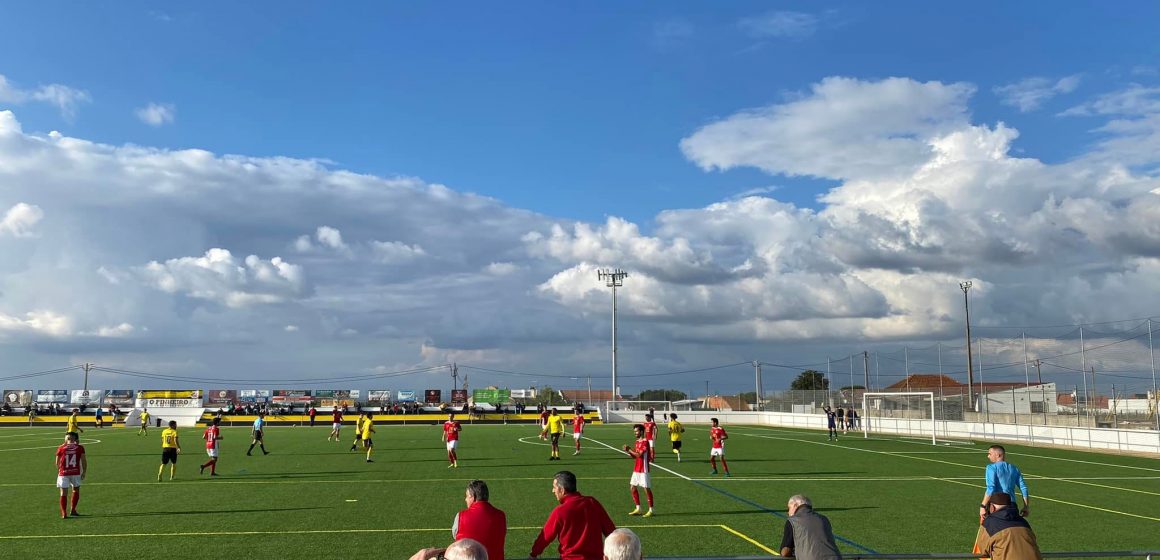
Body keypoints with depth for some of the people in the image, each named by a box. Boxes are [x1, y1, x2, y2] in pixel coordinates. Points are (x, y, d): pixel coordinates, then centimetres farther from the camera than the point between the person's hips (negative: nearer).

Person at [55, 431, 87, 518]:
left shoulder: (61, 448, 0)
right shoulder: (80, 448, 0)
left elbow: (57, 462, 8)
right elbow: (84, 461, 2)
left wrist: (59, 470, 27)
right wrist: (84, 472, 13)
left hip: (63, 473, 0)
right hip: (76, 472, 1)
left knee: (64, 493, 5)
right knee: (76, 490, 21)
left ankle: (64, 513, 1)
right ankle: (73, 509, 21)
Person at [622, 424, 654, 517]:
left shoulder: (645, 441, -14)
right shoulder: (637, 441, 13)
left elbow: (639, 455, -22)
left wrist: (630, 450, -12)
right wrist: (628, 451, 0)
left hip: (643, 469, -9)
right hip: (636, 469, 9)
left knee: (647, 488, -4)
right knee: (633, 487, 10)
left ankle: (651, 510, 5)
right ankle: (638, 508, 19)